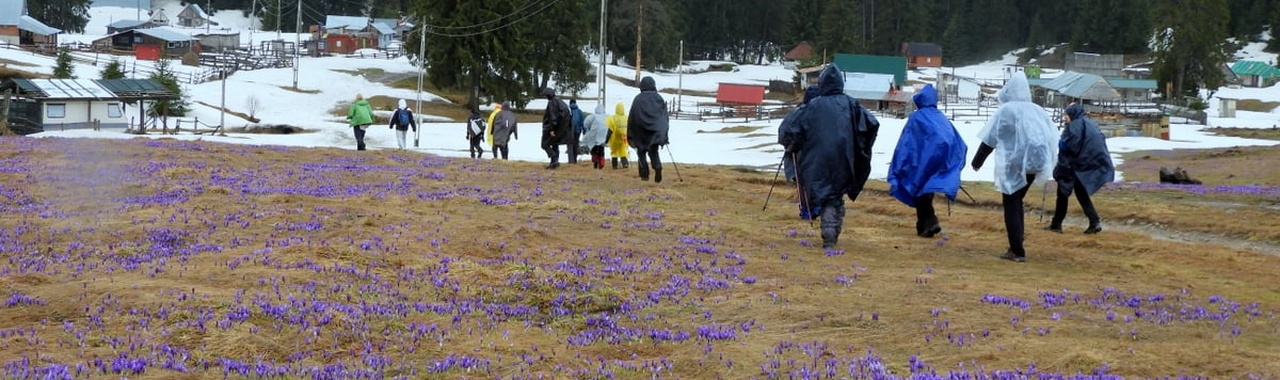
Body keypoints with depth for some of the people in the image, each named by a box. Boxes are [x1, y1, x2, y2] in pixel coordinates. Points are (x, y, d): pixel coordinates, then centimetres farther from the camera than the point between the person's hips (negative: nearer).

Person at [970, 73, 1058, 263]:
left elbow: (990, 140, -6)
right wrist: (1047, 163, 20)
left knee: (1011, 205, 1)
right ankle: (1016, 245, 21)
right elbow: (1052, 138, 10)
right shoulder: (1037, 111, 6)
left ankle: (1017, 251, -5)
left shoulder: (1006, 111, -9)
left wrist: (977, 161, 6)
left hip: (1014, 164, -5)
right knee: (1016, 202, 20)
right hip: (1034, 163, 5)